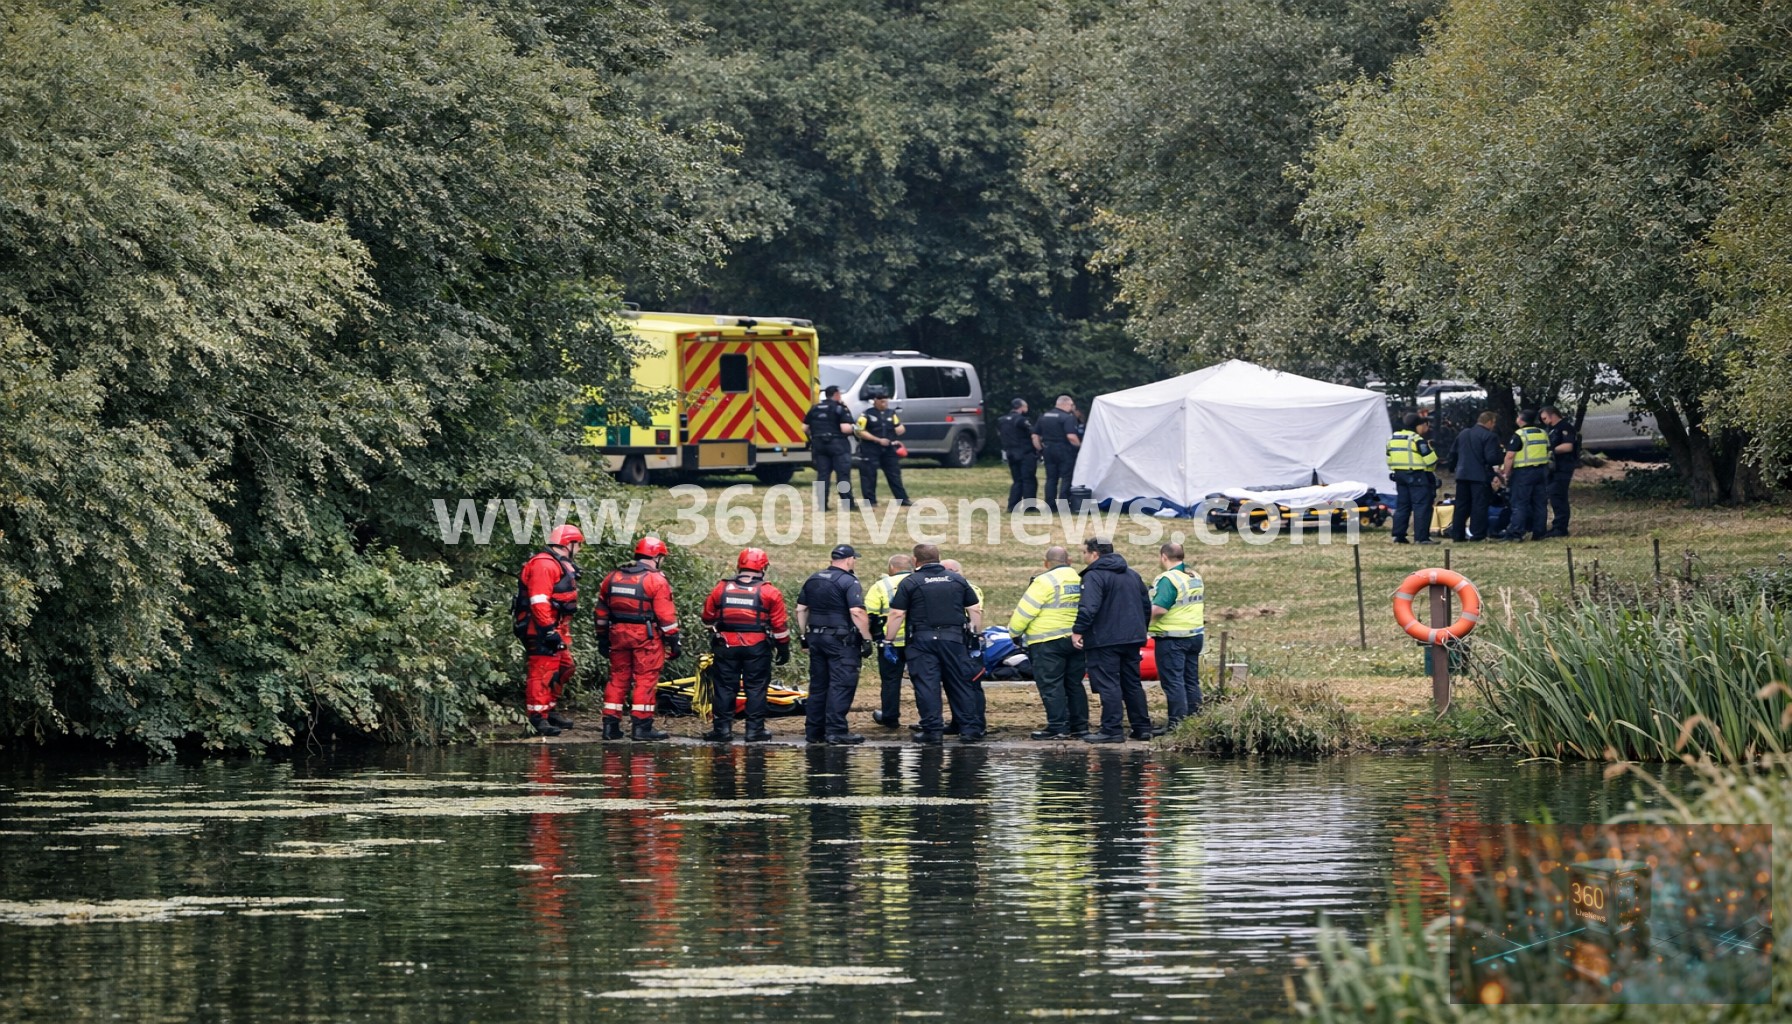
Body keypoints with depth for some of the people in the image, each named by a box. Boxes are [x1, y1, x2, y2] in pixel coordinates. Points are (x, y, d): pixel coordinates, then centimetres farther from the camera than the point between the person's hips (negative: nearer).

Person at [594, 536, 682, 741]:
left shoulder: (613, 577, 11)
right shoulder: (656, 580, -8)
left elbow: (601, 610, 16)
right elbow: (666, 614, -11)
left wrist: (602, 638, 22)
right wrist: (673, 640, -5)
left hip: (618, 632, 6)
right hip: (646, 635, -6)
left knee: (618, 678, 12)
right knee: (645, 679, -1)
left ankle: (610, 724, 11)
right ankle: (641, 726, -3)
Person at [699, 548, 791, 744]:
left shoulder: (721, 589, 2)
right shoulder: (769, 593, -5)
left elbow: (708, 618, 12)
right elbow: (780, 625, -2)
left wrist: (716, 630, 32)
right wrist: (783, 647, 9)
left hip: (726, 646, 2)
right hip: (757, 647, -2)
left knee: (725, 687, 7)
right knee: (756, 688, 5)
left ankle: (723, 728, 6)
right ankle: (755, 729, 4)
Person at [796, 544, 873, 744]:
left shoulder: (813, 580, 12)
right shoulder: (849, 582, -10)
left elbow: (801, 609, 15)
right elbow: (857, 612, -19)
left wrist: (804, 636, 21)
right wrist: (867, 639, -14)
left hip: (816, 638, 7)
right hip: (841, 639, -7)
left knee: (818, 685, 12)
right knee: (841, 685, -5)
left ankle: (813, 731, 13)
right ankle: (836, 731, -11)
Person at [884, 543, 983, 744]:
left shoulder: (910, 583, -1)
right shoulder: (958, 580, 10)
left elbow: (897, 615, -5)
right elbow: (975, 611, 10)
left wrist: (888, 640, 4)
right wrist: (976, 635, 20)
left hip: (923, 639, -3)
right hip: (954, 638, 3)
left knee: (926, 686, -1)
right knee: (960, 685, 8)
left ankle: (932, 729, -4)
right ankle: (970, 729, 5)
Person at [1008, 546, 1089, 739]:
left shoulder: (1045, 582, -12)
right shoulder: (1080, 581, 8)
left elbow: (1025, 610, -11)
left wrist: (1014, 631, 3)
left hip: (1048, 642, -7)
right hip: (1076, 641, 7)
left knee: (1051, 685, -3)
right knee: (1074, 684, 14)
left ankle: (1057, 727, -7)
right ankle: (1080, 726, 16)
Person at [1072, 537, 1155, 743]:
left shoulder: (1094, 576, -11)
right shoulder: (1132, 575, 16)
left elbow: (1088, 608, -24)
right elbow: (1146, 604, 22)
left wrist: (1078, 631, -20)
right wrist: (1141, 629, 30)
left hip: (1104, 640, -8)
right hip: (1131, 639, 8)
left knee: (1108, 685, -7)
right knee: (1133, 684, 14)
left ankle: (1112, 730, -10)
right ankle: (1142, 728, 16)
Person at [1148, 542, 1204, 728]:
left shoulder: (1168, 579, -18)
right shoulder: (1196, 577, 11)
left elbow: (1159, 609, -25)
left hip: (1173, 638, -9)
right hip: (1195, 634, 9)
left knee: (1173, 681, -5)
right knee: (1191, 680, 14)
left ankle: (1177, 721, -8)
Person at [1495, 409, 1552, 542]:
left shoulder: (1519, 435, -11)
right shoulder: (1543, 434, 11)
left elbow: (1510, 456, -15)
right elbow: (1548, 454, 17)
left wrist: (1506, 473, -8)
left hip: (1524, 472, -7)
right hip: (1542, 471, 7)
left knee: (1519, 504, -5)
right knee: (1539, 504, 9)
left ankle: (1516, 532, -11)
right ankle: (1538, 532, 10)